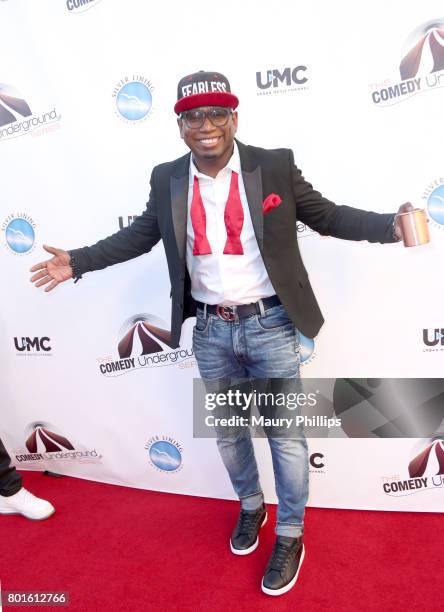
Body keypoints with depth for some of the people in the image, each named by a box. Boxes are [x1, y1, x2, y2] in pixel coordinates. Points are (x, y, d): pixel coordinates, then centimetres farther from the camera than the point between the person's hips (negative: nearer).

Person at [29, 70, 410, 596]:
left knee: (285, 434, 10)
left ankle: (290, 535, 35)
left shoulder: (275, 166, -6)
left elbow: (326, 216, -2)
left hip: (270, 325, -2)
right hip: (211, 331, 3)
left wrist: (390, 225, -16)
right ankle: (250, 506, 48)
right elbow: (140, 234, 12)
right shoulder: (167, 179, 1)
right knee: (227, 432, 19)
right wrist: (78, 261, 10)